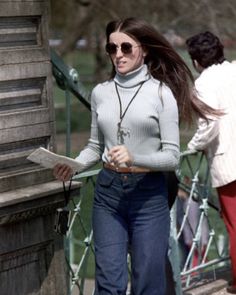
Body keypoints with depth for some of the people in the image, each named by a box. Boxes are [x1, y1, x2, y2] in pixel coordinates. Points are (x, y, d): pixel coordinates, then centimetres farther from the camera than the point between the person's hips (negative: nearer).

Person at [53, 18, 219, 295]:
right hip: (108, 192, 3)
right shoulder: (101, 92, 7)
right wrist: (73, 165, -6)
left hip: (149, 195, -3)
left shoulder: (162, 93, -4)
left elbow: (172, 156, -7)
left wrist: (134, 158, -24)